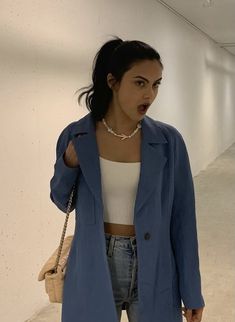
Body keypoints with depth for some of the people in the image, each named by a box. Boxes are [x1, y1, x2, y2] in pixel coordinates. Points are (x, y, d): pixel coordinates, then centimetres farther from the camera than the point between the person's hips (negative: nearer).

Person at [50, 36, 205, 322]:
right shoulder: (77, 137, -7)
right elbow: (63, 202, 7)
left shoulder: (168, 141, -9)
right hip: (93, 270, 1)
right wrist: (69, 164, -14)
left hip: (153, 271, 0)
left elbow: (182, 218, -4)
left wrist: (192, 292, -2)